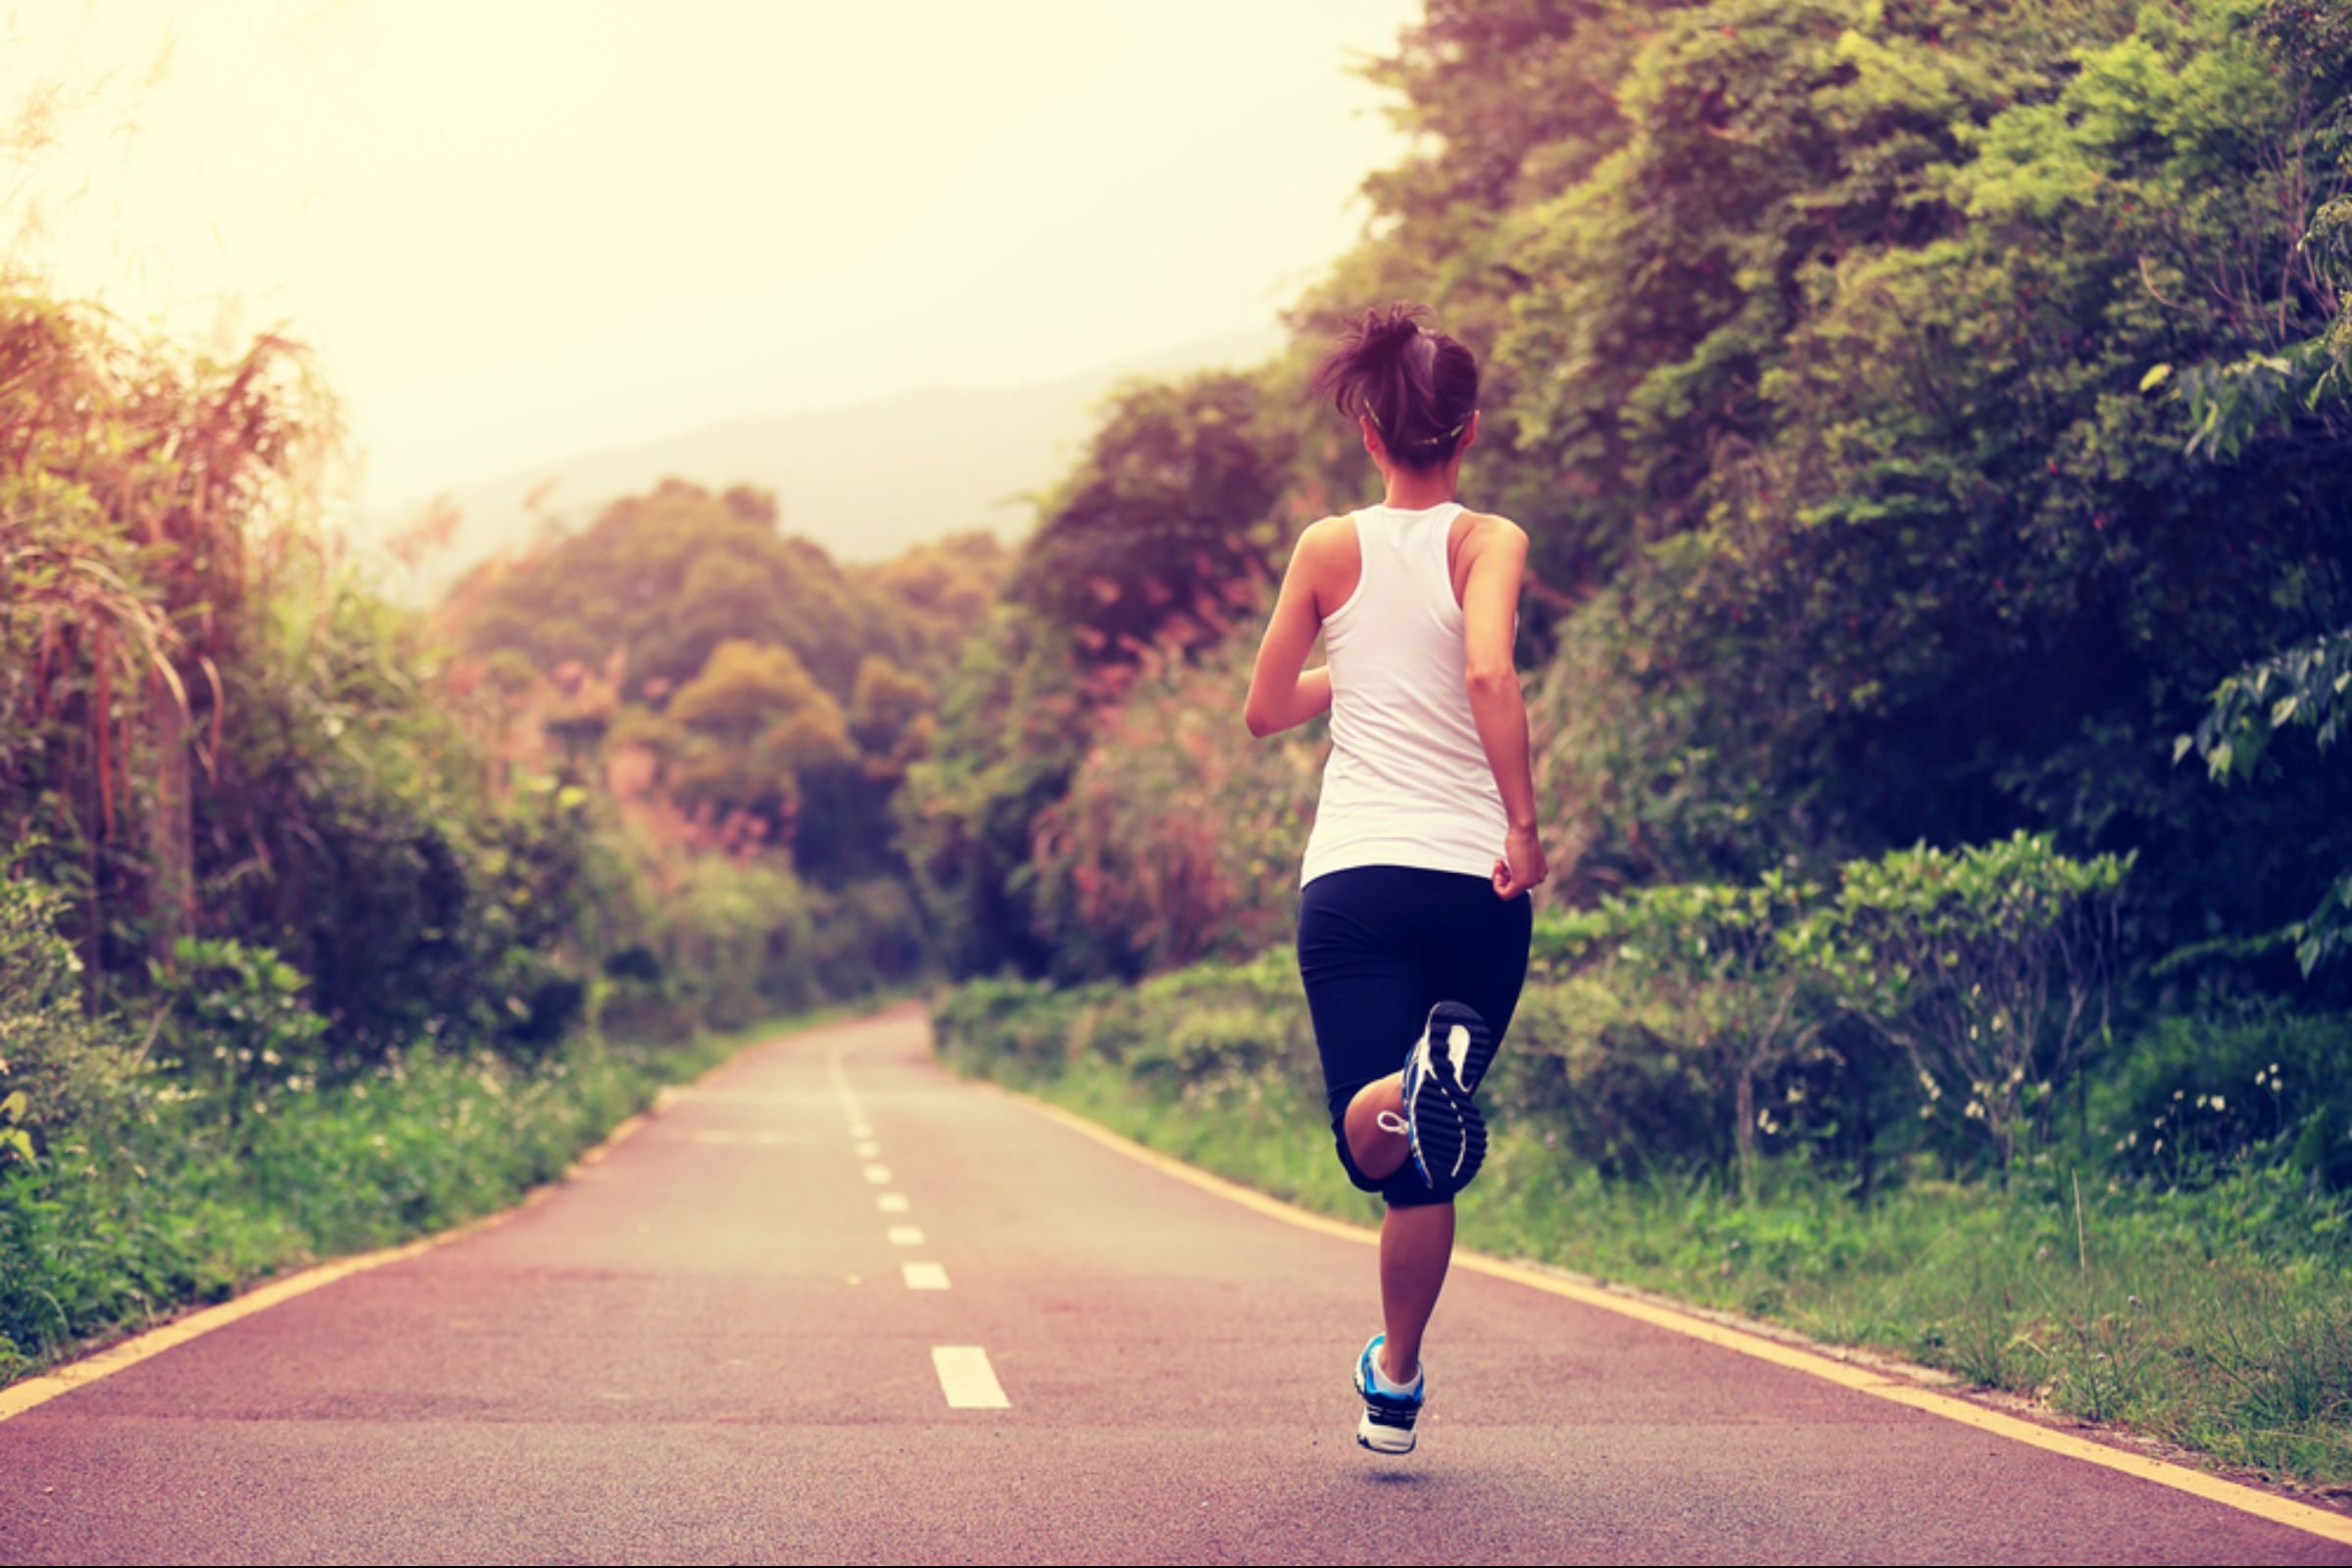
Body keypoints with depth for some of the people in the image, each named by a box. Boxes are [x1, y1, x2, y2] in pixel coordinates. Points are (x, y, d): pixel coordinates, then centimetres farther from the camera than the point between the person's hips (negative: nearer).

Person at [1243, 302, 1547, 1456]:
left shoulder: (1329, 551, 8)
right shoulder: (1487, 542, 1)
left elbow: (1265, 711, 16)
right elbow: (1489, 673, -18)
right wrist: (1525, 823, -12)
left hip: (1353, 876, 0)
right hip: (1475, 877, 0)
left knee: (1376, 1138, -8)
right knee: (1423, 1165, 15)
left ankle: (1411, 1091, -43)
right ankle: (1394, 1389, 21)